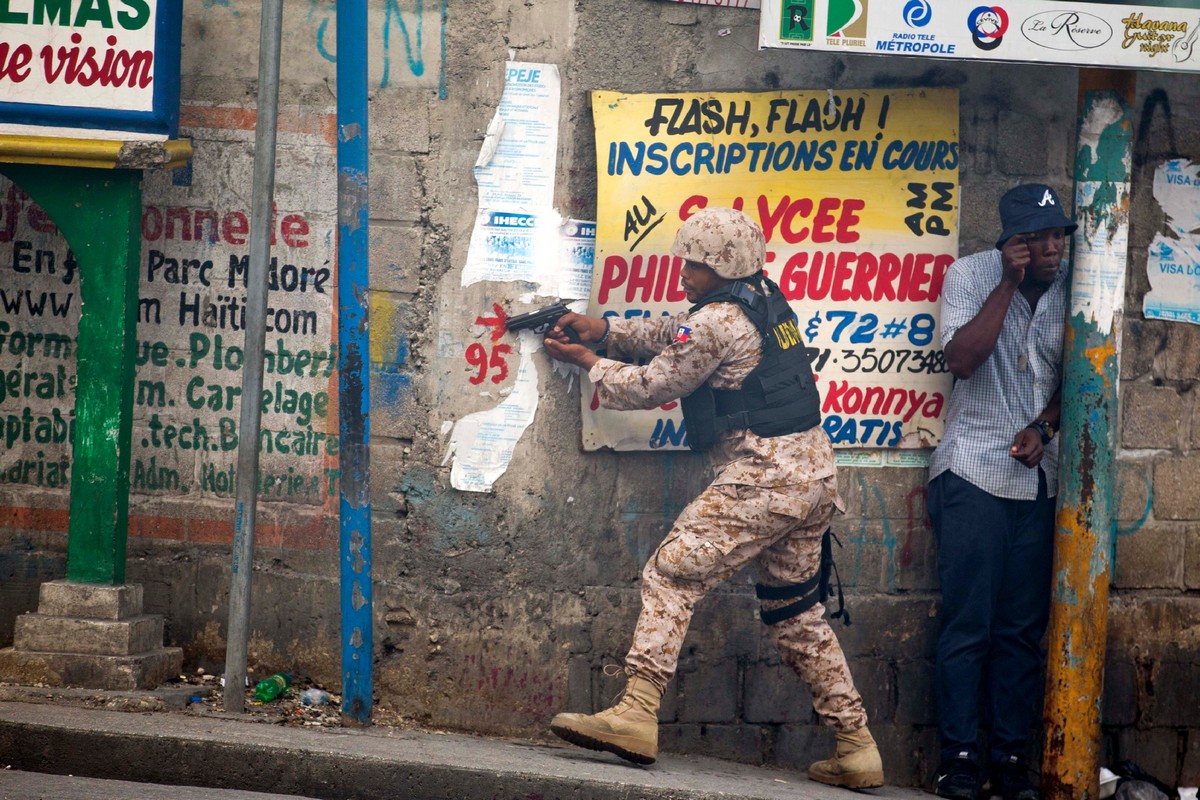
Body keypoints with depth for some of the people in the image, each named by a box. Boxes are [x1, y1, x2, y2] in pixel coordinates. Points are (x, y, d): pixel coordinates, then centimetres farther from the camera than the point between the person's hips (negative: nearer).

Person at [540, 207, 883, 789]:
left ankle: (635, 714, -21)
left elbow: (648, 388, -1)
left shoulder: (717, 321, -11)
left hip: (761, 476, -9)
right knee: (795, 611, 17)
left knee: (671, 577, -9)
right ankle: (856, 747, 16)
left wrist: (588, 363, 14)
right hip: (815, 474, 9)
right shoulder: (764, 300, 16)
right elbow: (678, 335, 28)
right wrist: (606, 329, 21)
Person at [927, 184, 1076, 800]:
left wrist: (1044, 428, -7)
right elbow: (961, 360, -18)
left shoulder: (1072, 287, 4)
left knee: (1024, 626, 4)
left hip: (1039, 477, 4)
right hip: (974, 472, -4)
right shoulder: (971, 275, -5)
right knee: (969, 621, -5)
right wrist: (1009, 282, -18)